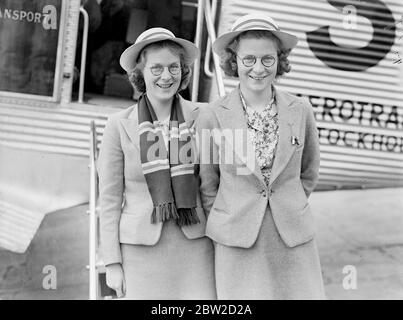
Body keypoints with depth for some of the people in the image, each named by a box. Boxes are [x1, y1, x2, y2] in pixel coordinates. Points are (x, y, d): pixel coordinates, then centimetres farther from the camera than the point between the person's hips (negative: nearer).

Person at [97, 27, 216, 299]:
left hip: (194, 243, 1)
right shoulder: (120, 126, -1)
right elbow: (110, 198, 2)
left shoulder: (200, 118, 2)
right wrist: (112, 262, -1)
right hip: (141, 246, -1)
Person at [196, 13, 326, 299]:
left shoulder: (300, 110, 1)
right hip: (237, 244, -1)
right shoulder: (212, 117, -4)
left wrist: (288, 208, 12)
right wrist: (230, 223, 7)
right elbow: (207, 185, 7)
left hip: (293, 239, 2)